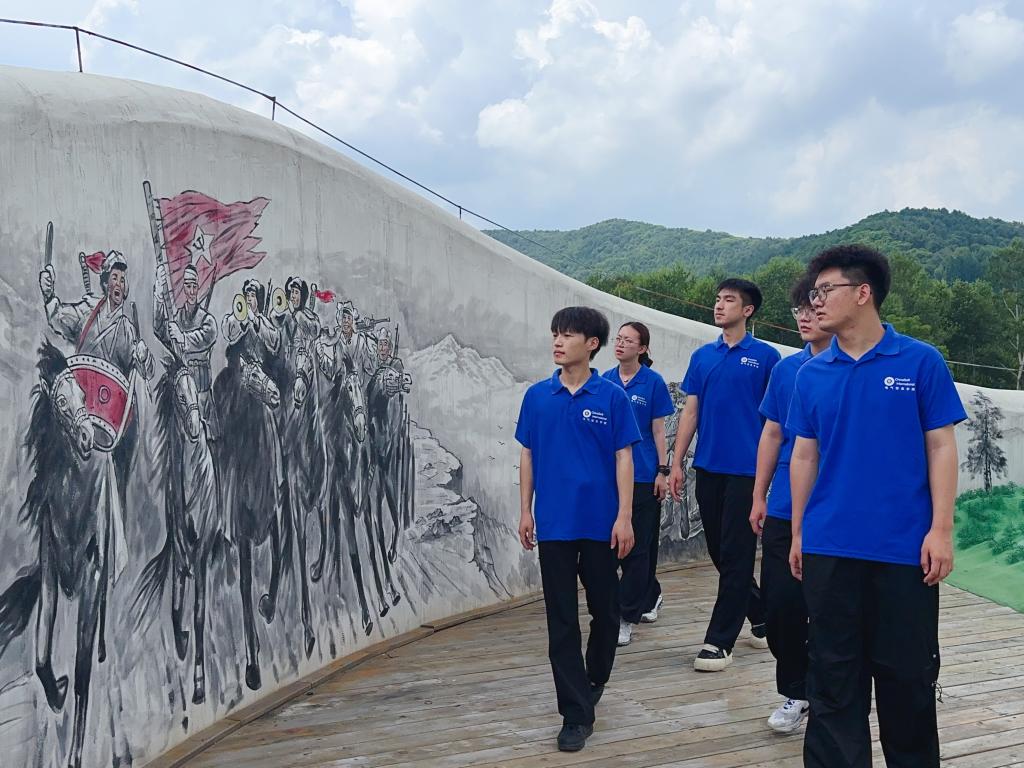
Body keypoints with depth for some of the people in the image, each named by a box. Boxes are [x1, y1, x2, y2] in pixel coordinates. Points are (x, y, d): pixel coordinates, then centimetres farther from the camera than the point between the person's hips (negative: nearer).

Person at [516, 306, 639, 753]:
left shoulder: (612, 397, -3)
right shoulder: (537, 397, 3)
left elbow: (623, 458, -4)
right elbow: (527, 455, 8)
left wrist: (624, 517, -9)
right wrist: (525, 511, 4)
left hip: (600, 522, -1)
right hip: (554, 523, 1)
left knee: (605, 611, 12)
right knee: (561, 620, 1)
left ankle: (593, 684, 37)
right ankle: (576, 713, 7)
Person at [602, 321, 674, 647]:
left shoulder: (653, 382, -4)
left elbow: (658, 431, -2)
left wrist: (663, 471, -6)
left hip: (643, 475, -4)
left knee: (637, 546, -2)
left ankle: (627, 618, 1)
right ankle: (651, 595, 35)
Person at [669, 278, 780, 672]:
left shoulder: (765, 356, -3)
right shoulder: (702, 356, 10)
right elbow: (690, 411, 10)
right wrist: (677, 464, 5)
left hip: (746, 469, -6)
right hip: (708, 468, 6)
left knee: (735, 555, -3)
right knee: (719, 552, 12)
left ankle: (719, 640, 2)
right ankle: (762, 618, 30)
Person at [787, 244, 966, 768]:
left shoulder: (921, 362, -3)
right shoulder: (811, 375, 6)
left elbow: (941, 448, -3)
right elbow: (805, 456, 10)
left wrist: (941, 530, -9)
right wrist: (798, 533, 10)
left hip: (905, 547, -2)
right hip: (830, 548, 3)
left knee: (908, 674, 9)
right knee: (834, 674, 9)